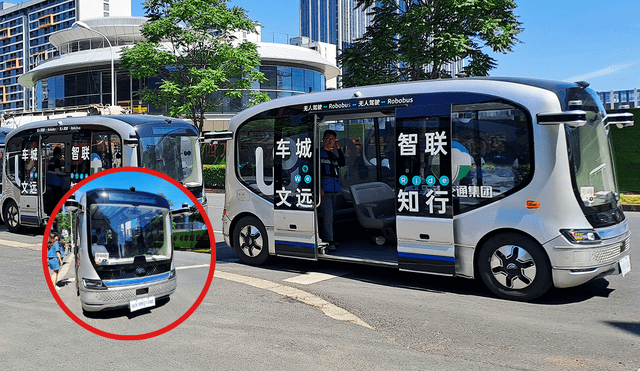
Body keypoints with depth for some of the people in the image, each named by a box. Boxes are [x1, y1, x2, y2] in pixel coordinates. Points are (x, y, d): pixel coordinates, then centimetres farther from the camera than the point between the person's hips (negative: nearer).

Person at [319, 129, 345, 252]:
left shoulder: (333, 155, 21)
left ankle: (324, 237, 21)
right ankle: (329, 242, -14)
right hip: (324, 188, -7)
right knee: (328, 214, -13)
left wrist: (339, 149, 1)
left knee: (330, 215, 10)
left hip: (335, 189, 7)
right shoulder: (319, 153, 1)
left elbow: (342, 163, 4)